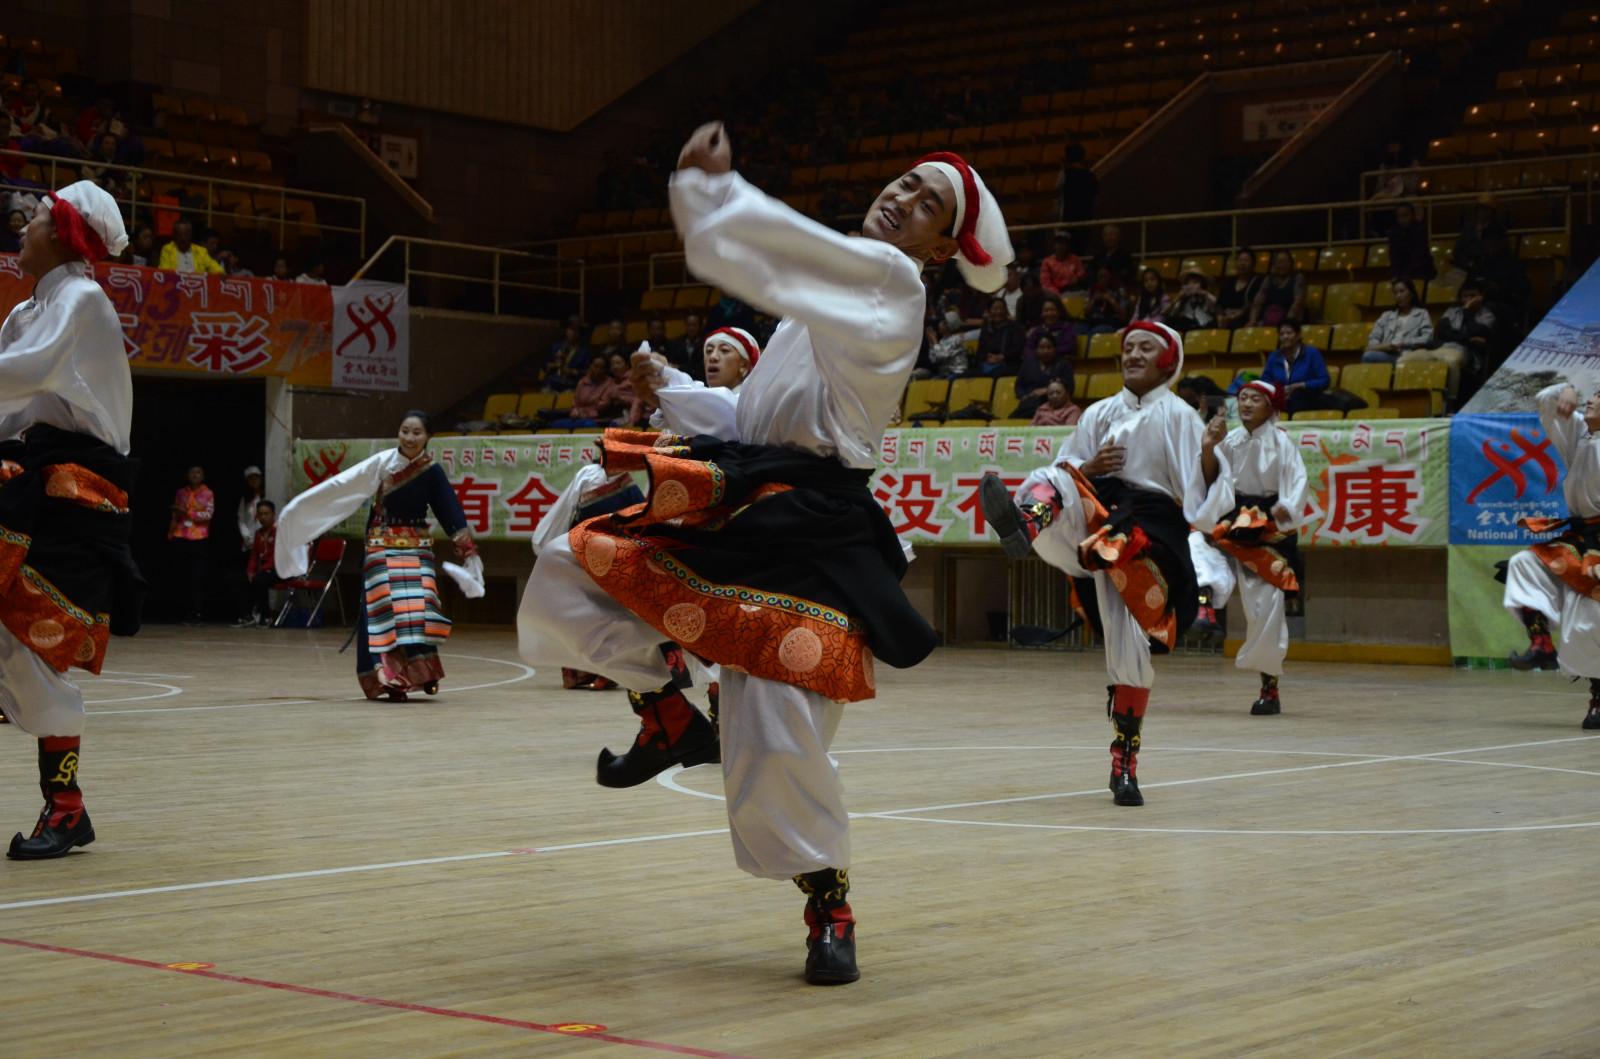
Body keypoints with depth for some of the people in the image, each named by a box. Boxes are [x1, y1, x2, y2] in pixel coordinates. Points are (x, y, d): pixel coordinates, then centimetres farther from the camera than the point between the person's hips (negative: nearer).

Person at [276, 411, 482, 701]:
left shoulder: (432, 472, -4)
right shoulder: (382, 463, -7)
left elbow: (453, 515, -3)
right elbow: (341, 485, -8)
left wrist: (468, 553, -5)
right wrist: (299, 508, -9)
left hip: (417, 549, 1)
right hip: (383, 548, -1)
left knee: (418, 610, -7)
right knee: (387, 611, -8)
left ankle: (420, 671, 7)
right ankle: (390, 677, -6)